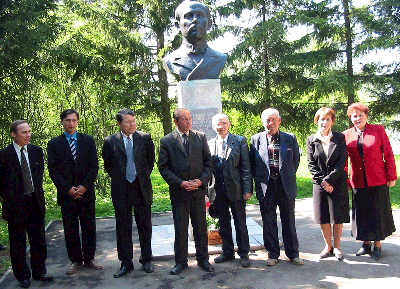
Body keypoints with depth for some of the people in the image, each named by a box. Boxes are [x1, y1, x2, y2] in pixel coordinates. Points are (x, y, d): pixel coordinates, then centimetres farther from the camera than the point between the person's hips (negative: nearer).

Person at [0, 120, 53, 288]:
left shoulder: (36, 151, 5)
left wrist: (38, 194, 9)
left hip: (35, 202, 4)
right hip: (15, 204, -3)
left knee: (39, 241, 11)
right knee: (18, 243, 8)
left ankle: (39, 272, 26)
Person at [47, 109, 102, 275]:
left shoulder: (88, 141, 7)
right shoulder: (54, 144, 4)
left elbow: (94, 166, 2)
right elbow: (53, 170, -2)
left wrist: (84, 186, -10)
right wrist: (68, 188, -11)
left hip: (86, 192, 1)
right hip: (66, 194, -1)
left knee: (89, 227, 7)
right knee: (70, 229, 6)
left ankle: (89, 258, 21)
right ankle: (75, 260, 20)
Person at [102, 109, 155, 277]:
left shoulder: (145, 138, 2)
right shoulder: (110, 141, 0)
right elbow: (107, 165, 11)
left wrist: (143, 177, 9)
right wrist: (118, 179, 7)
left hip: (142, 188, 1)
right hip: (121, 190, 0)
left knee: (145, 226, 9)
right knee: (123, 228, 8)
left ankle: (146, 260, 25)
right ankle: (126, 263, 21)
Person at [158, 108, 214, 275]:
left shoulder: (200, 137, 6)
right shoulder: (166, 141, -1)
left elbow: (208, 162, 6)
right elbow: (163, 167, -4)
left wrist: (201, 181, -10)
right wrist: (181, 183, -13)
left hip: (198, 190, 2)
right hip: (178, 191, -2)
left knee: (201, 227, 11)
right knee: (180, 228, 7)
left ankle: (203, 259, 26)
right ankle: (181, 261, 23)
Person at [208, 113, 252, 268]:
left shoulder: (240, 141, -1)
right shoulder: (209, 144, 7)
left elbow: (246, 167, -4)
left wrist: (247, 189, -9)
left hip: (236, 189, -3)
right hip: (218, 190, 3)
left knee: (240, 223, 7)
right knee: (223, 223, 14)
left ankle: (244, 254, 21)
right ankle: (227, 252, 29)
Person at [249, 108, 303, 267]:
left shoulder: (290, 138, 4)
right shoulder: (256, 139, 4)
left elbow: (296, 160, 13)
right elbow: (252, 163, 9)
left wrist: (289, 176, 9)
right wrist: (259, 179, 4)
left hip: (286, 186, 0)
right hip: (265, 187, 0)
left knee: (289, 221, 9)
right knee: (268, 222, 7)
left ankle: (293, 253, 24)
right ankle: (272, 254, 21)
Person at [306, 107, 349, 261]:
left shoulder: (340, 138, 2)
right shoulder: (311, 140, 4)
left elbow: (342, 162, -5)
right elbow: (311, 164, 1)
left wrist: (329, 180, -13)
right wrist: (322, 181, -10)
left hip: (338, 183, -1)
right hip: (320, 183, 1)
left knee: (338, 216, 3)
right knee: (323, 216, 5)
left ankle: (336, 246, 19)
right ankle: (328, 246, 21)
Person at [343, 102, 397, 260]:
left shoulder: (378, 130, -1)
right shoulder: (346, 135, 3)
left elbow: (388, 154, 0)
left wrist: (391, 176, -3)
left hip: (378, 180, -2)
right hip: (358, 181, 2)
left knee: (377, 212, 6)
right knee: (361, 213, 9)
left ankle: (377, 245, 21)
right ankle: (366, 243, 25)